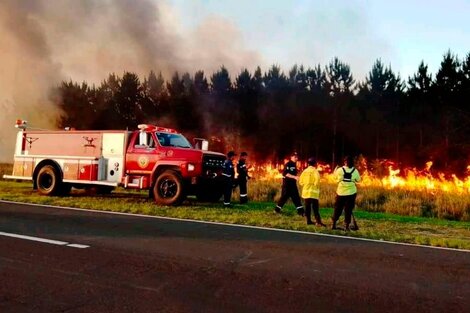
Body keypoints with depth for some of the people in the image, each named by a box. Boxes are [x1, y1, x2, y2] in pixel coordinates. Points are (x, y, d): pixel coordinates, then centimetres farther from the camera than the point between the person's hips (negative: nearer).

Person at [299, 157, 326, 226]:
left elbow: (300, 181, 10)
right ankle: (318, 221, -11)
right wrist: (316, 186, 3)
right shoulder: (315, 171, -8)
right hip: (313, 192, -5)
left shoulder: (305, 171, 9)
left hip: (305, 192, 5)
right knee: (315, 208, -6)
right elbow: (317, 181, -16)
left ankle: (309, 220, 13)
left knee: (307, 207, 10)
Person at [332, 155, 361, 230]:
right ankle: (347, 226, 4)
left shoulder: (340, 170, -7)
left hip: (341, 192, 0)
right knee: (348, 210, 6)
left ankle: (334, 224, 17)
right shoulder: (355, 171, -4)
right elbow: (358, 180, 8)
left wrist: (335, 170, 23)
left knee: (337, 208, 12)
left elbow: (335, 177, 8)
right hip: (351, 193, 0)